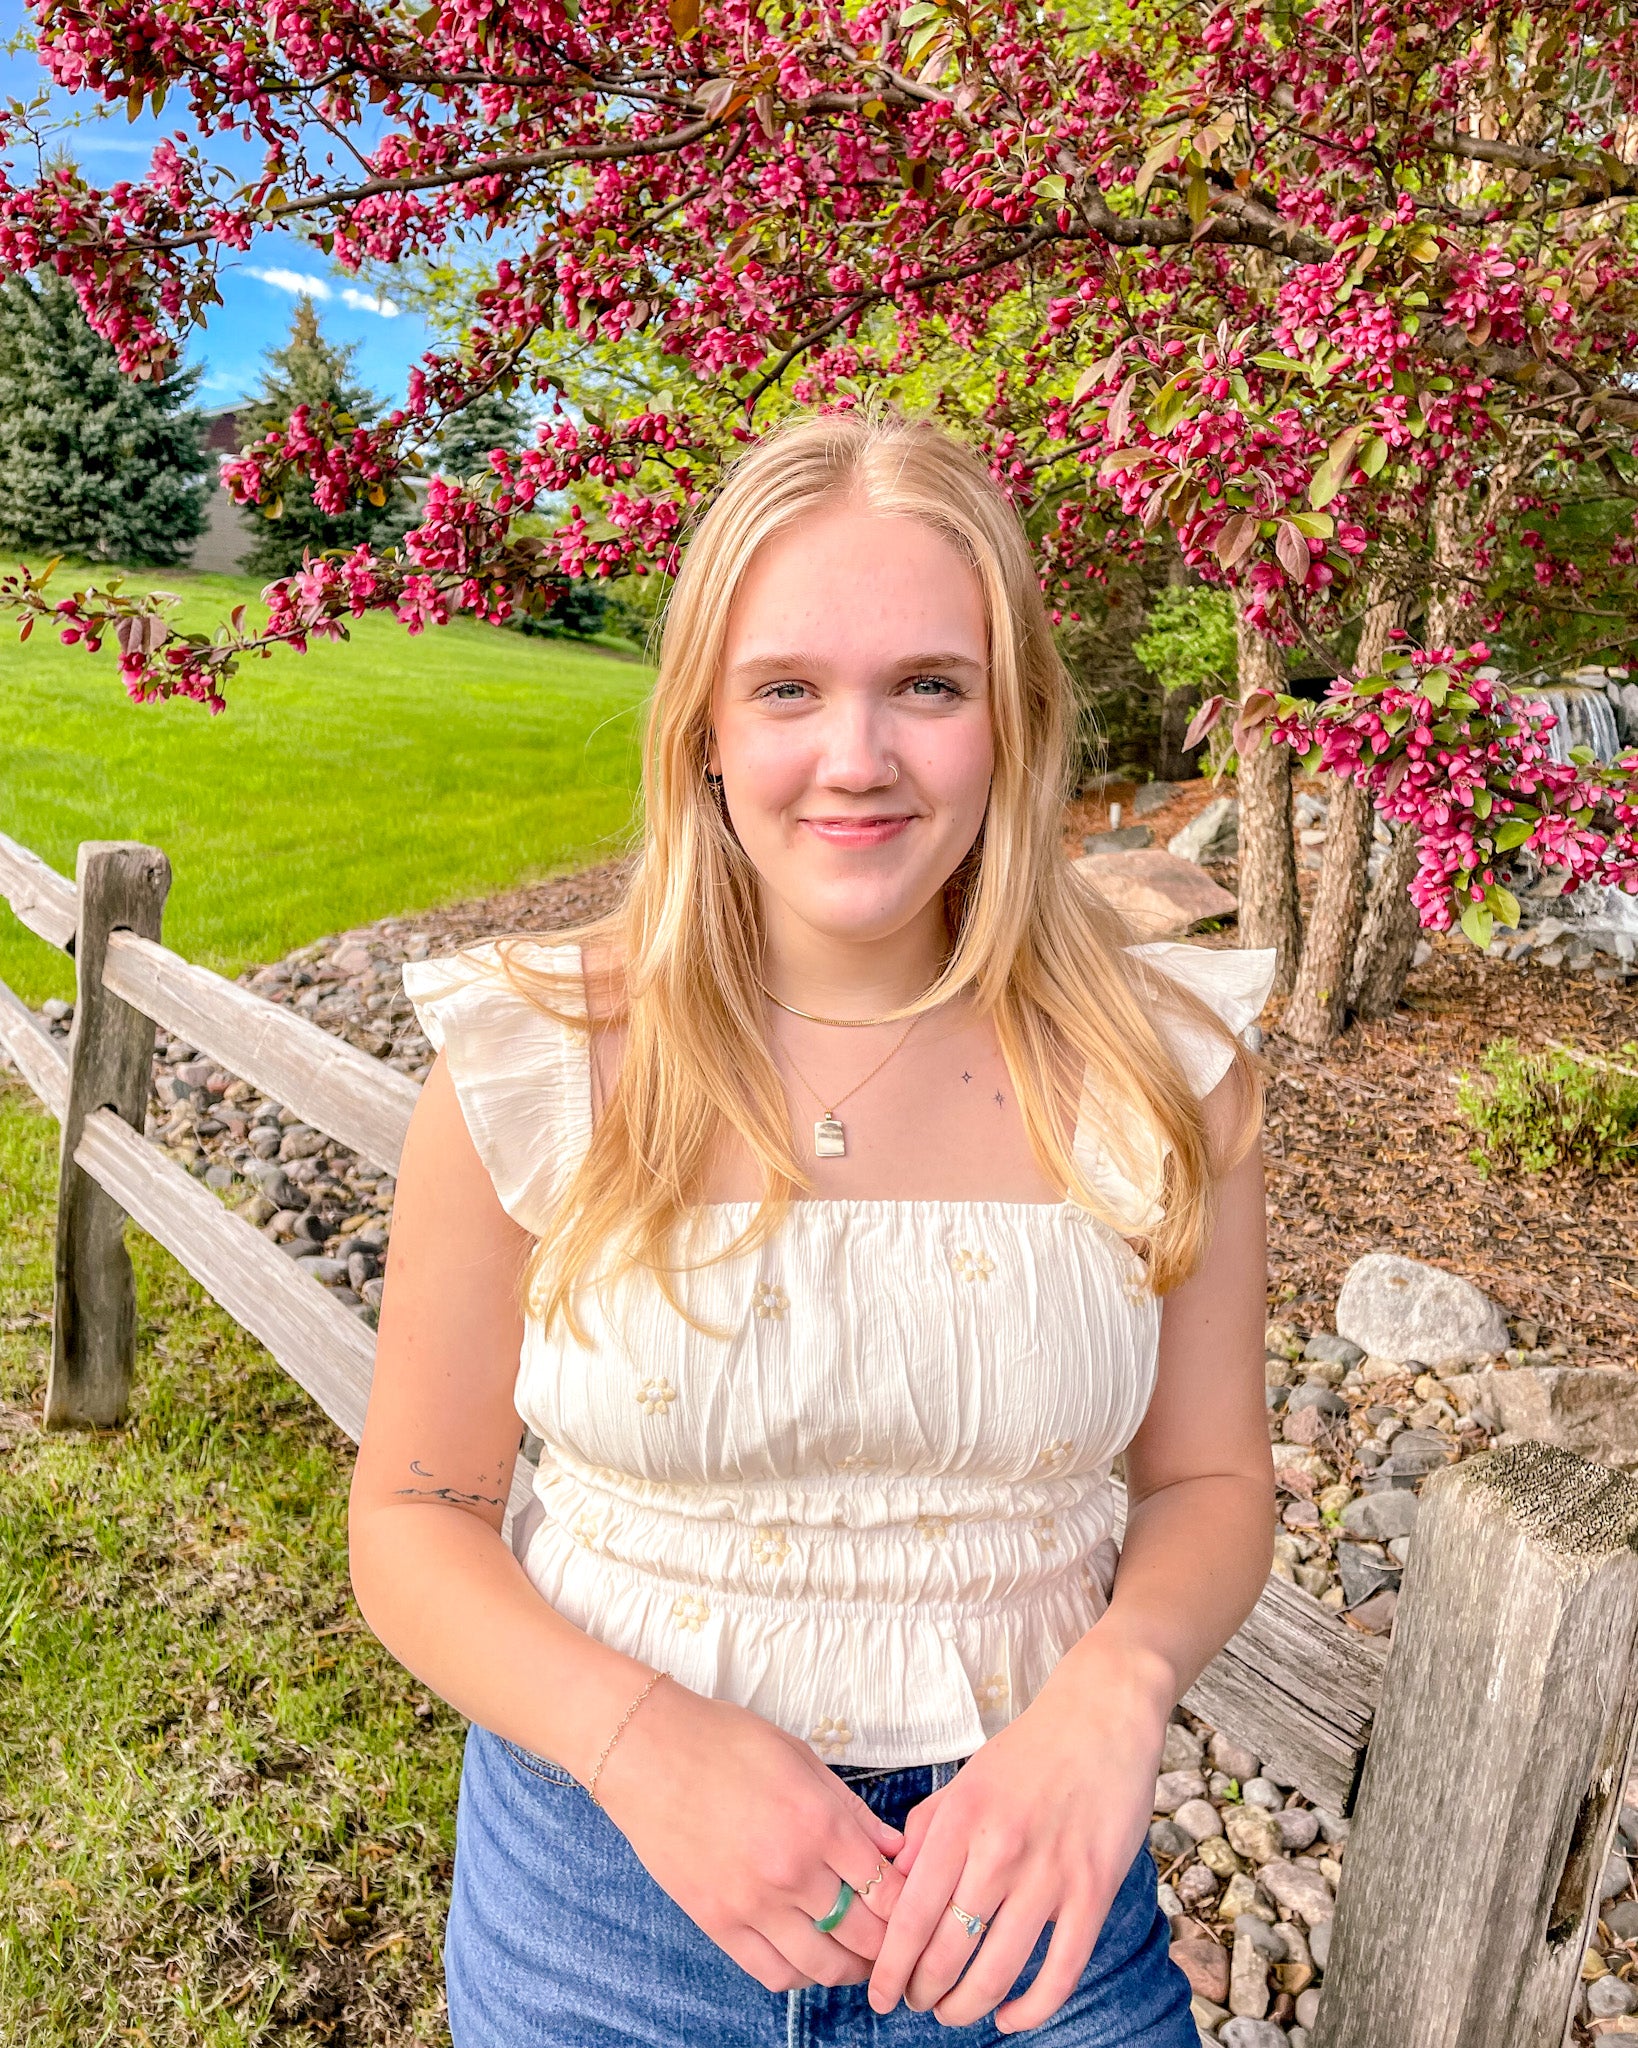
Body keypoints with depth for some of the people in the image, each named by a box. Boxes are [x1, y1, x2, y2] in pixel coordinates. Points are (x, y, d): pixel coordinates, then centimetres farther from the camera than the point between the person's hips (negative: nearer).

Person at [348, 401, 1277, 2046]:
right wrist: (642, 1738, -23)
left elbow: (1207, 1481, -1)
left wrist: (1114, 1685, -21)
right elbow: (416, 1520, -7)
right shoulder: (533, 1066, -14)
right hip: (607, 1880, 0)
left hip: (1023, 1879, 1)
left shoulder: (1159, 1066, -11)